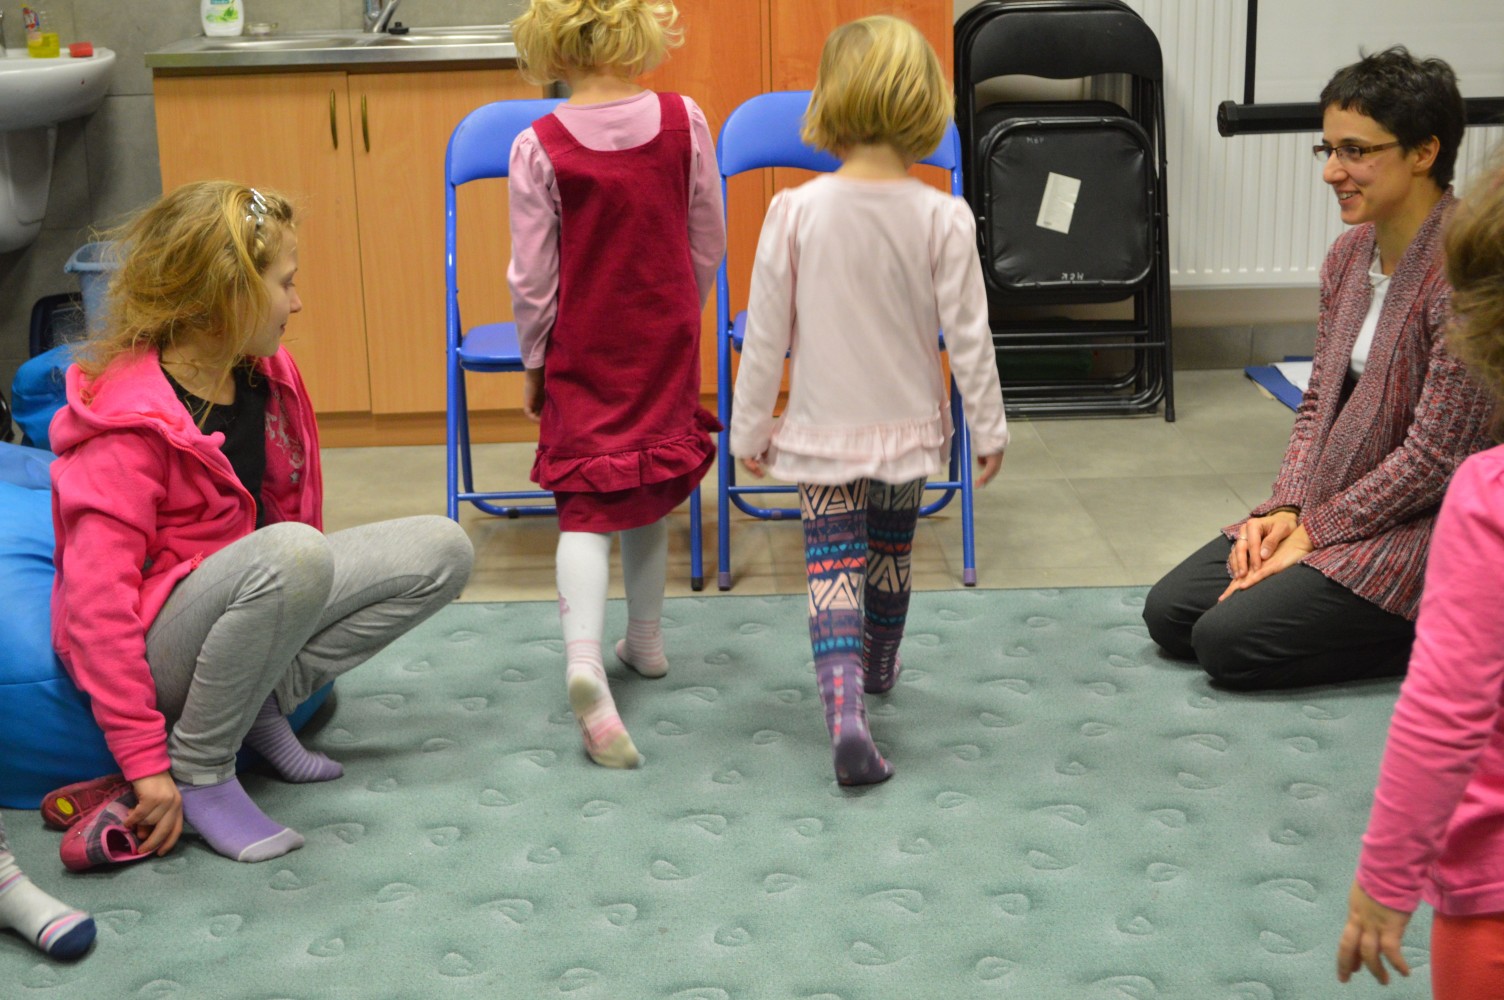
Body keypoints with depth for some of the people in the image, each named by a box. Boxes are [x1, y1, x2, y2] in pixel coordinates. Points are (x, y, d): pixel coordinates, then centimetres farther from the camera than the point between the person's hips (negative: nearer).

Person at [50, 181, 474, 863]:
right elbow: (96, 603, -26)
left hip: (254, 594, 9)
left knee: (440, 550, -3)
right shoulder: (129, 423, -23)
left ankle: (262, 705, -5)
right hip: (156, 647, -8)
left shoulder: (265, 376, 1)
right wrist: (145, 763, -27)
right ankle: (199, 770, -19)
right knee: (292, 553, -39)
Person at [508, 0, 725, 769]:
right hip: (664, 342, 3)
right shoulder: (683, 122, -8)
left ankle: (584, 657, -21)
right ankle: (645, 641, 31)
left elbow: (532, 278, -9)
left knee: (585, 508, 0)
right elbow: (709, 244, 1)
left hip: (581, 352, -2)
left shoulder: (538, 148, -14)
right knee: (650, 493, 19)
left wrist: (532, 364, 6)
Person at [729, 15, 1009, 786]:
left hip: (824, 433, -2)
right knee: (890, 554, 22)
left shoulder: (795, 212, -13)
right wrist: (988, 428, 5)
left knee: (834, 569, -1)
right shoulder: (943, 218, -12)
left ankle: (845, 708, -20)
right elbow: (968, 334, -8)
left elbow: (766, 336, -7)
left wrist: (750, 429, 4)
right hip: (909, 430, 2)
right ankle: (878, 669, 45)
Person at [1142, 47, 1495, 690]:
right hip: (1328, 511, 9)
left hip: (1424, 530, -8)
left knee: (1228, 640, -17)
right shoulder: (1349, 255, 5)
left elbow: (1435, 456, -21)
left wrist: (1312, 534, -15)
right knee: (1169, 613, 1)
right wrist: (1287, 510, -4)